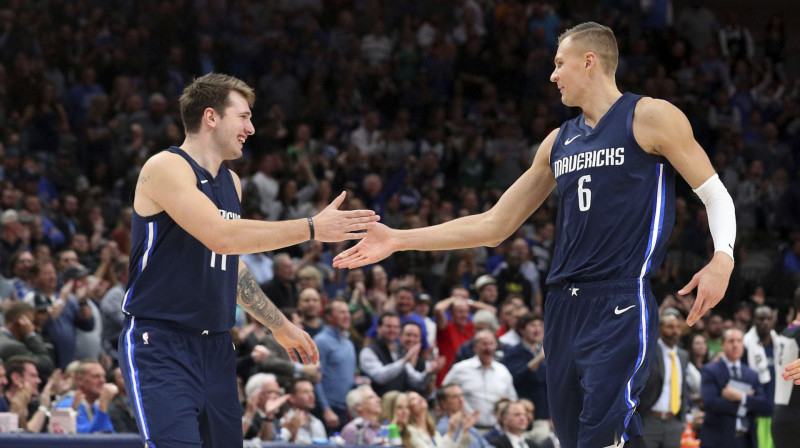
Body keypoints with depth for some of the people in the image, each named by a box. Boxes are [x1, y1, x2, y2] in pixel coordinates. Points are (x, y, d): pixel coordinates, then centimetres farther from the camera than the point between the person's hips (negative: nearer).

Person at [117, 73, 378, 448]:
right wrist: (313, 228, -24)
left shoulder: (231, 182, 16)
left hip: (215, 346, 9)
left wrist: (280, 326, 32)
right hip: (160, 343, -9)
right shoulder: (165, 168, -12)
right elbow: (221, 236, -25)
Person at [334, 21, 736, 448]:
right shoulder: (558, 141, 19)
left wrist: (722, 260, -22)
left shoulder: (649, 117, -1)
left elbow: (716, 195, -2)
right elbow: (494, 225, 21)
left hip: (621, 305, -7)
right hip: (564, 306, 7)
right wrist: (399, 240, 16)